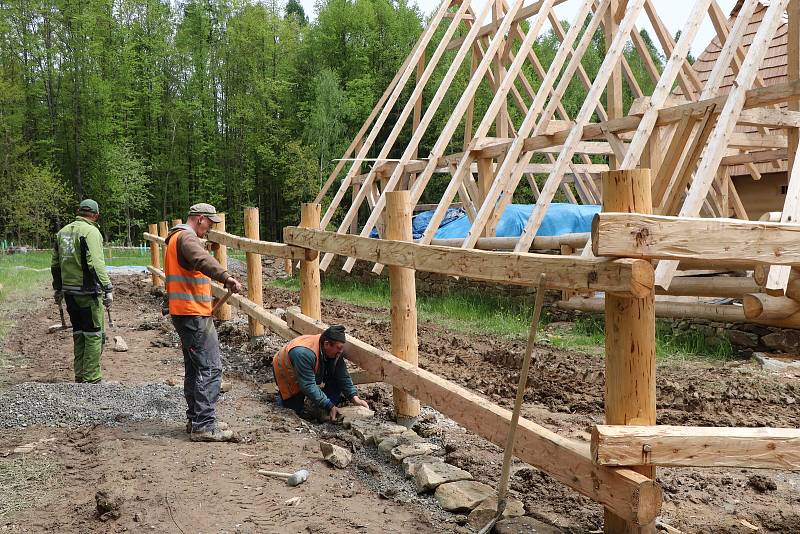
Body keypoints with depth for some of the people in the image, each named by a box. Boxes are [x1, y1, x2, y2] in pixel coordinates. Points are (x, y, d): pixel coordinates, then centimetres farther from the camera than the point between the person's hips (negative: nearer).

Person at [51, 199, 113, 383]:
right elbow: (96, 264, -21)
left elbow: (55, 264, 17)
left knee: (78, 333, 18)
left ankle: (80, 376, 25)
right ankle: (91, 379, 1)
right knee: (94, 334, 0)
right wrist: (108, 289, -19)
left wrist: (57, 288, 26)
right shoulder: (91, 231, -12)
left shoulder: (63, 231, 13)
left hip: (69, 291, 8)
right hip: (88, 292, -8)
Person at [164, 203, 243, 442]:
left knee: (195, 367, 16)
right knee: (210, 369, -11)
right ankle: (204, 425, -10)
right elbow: (203, 260, -34)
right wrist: (227, 278, -46)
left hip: (186, 314, 11)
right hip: (194, 314, -11)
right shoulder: (186, 237, -13)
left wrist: (206, 299, 31)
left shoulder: (176, 238, 22)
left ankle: (195, 419, 24)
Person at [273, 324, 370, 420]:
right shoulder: (304, 353, -43)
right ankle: (280, 397, 19)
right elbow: (308, 386, -41)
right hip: (288, 375, -6)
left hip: (312, 374, 6)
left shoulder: (335, 352, -21)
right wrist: (329, 406, -40)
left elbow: (343, 377, -14)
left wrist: (355, 398, -28)